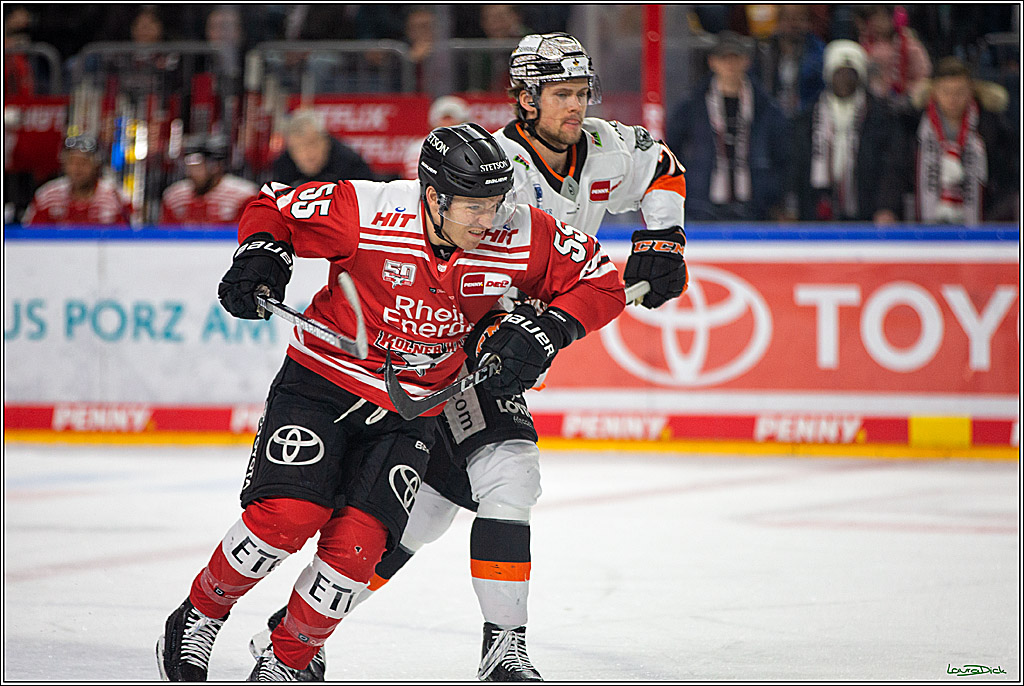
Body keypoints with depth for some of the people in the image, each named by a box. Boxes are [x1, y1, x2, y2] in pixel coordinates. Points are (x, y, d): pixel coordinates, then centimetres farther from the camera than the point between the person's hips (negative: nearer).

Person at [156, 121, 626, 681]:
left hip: (409, 413, 3)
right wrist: (261, 254, -26)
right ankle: (199, 616, 6)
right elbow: (273, 206, -6)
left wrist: (547, 331, -18)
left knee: (357, 543, -12)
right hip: (323, 379, -2)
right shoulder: (367, 211, -21)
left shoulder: (522, 238, -14)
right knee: (289, 514, -19)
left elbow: (600, 282, -3)